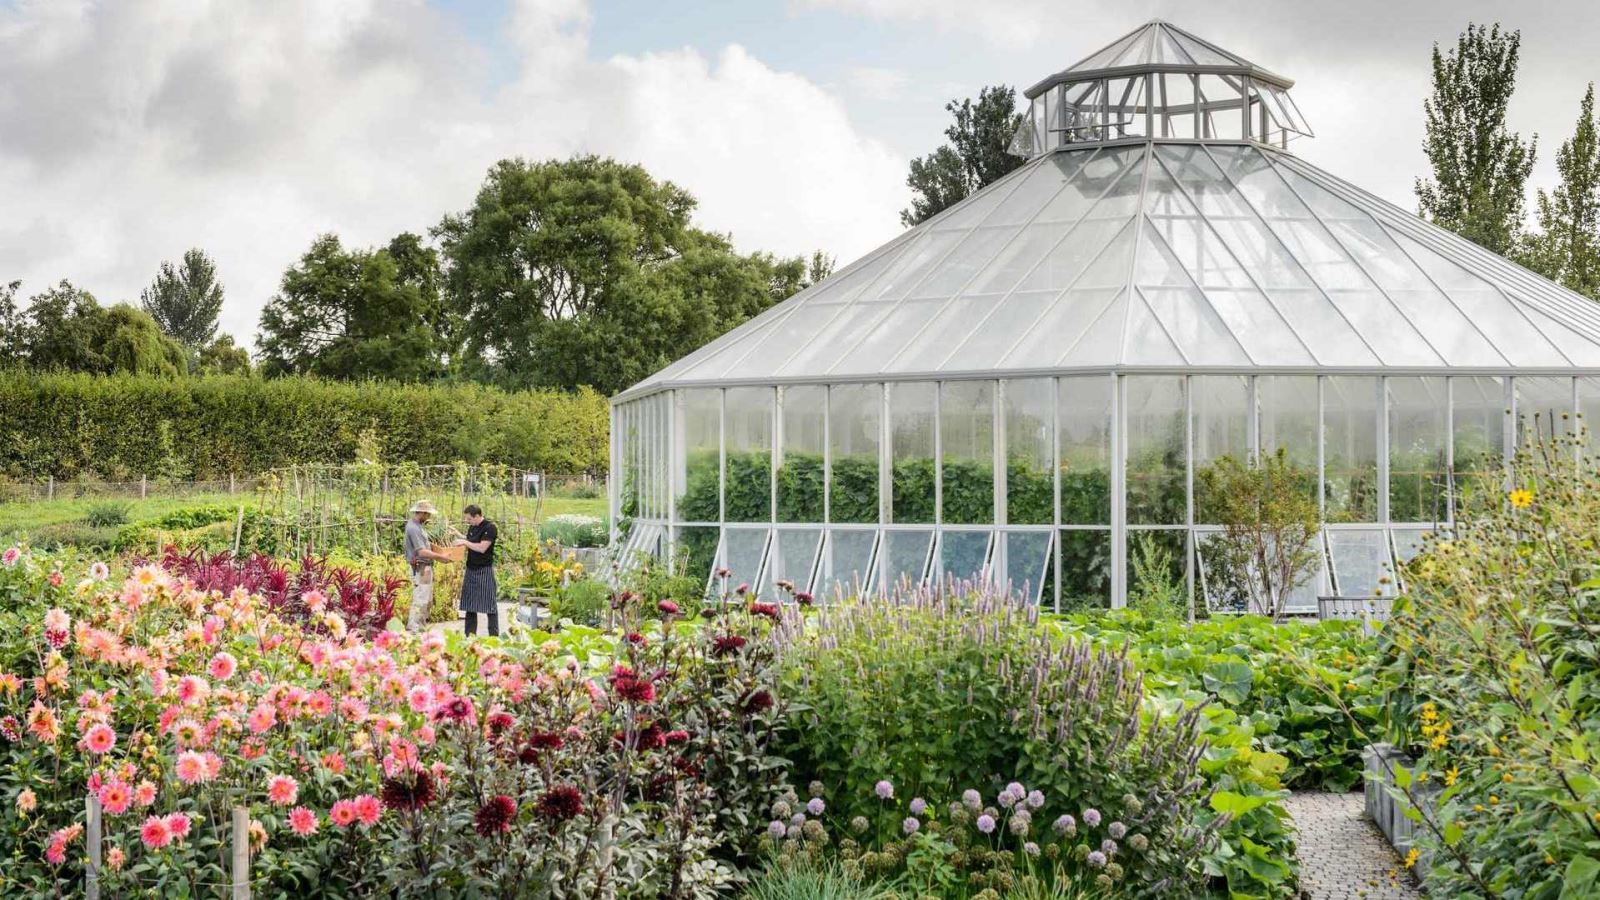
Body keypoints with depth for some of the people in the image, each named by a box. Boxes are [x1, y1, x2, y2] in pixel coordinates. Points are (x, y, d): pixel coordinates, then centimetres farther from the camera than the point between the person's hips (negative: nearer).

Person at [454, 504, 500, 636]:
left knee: (489, 605, -3)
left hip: (485, 571, -8)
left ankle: (494, 636, 1)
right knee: (470, 606, 9)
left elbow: (482, 548, -20)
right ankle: (470, 636, 15)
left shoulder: (490, 528, -13)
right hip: (471, 570, 8)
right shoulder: (471, 528, 12)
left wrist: (465, 542, -14)